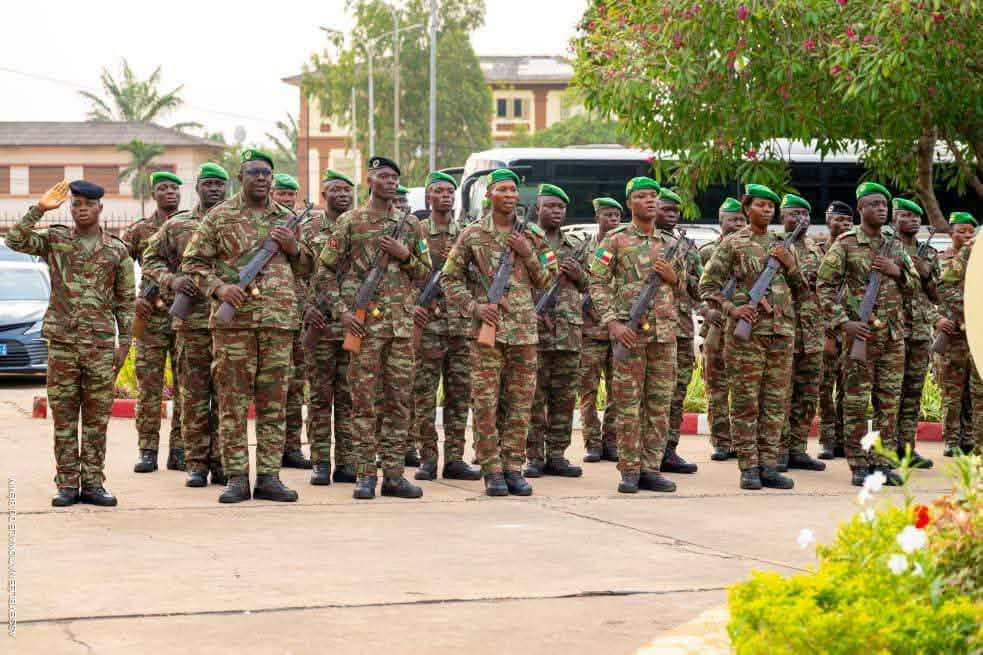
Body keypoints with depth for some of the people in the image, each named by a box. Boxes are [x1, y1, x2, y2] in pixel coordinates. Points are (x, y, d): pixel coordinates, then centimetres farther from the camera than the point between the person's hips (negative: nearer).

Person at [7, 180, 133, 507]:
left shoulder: (117, 250, 7)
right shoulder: (54, 240, 7)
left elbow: (125, 301, 9)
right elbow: (16, 241, -10)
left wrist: (124, 342, 3)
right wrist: (39, 209, -16)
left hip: (101, 345, 0)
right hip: (61, 343, 0)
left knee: (97, 418, 3)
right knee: (63, 417, 1)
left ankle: (93, 484, 8)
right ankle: (67, 485, 6)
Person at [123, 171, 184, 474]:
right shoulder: (138, 230, 7)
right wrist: (131, 300, -7)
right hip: (151, 316, -1)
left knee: (186, 387, 2)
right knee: (148, 387, -1)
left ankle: (179, 451, 7)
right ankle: (147, 451, 4)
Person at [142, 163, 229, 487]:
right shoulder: (177, 225, 8)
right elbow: (150, 259, 12)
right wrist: (171, 280, -7)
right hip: (191, 321, -1)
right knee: (194, 397, 1)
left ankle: (221, 462, 10)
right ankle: (196, 463, 6)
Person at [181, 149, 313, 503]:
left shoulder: (286, 219, 15)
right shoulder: (219, 217, 5)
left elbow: (307, 268, 22)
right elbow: (192, 261, 3)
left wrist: (294, 247, 1)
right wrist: (218, 287, -13)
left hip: (279, 321, 3)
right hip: (233, 320, -3)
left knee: (273, 403, 4)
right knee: (233, 401, -3)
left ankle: (269, 476, 9)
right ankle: (236, 477, 2)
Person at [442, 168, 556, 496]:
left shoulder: (533, 235, 10)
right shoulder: (472, 235, 2)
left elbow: (545, 281, 13)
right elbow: (451, 278, 5)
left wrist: (529, 255, -4)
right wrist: (473, 306, -9)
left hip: (524, 328, 3)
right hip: (488, 326, -3)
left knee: (520, 402, 4)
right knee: (485, 402, -4)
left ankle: (513, 467, 11)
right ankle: (492, 470, 1)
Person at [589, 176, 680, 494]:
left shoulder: (670, 243, 15)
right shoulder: (616, 240, 1)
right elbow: (598, 283, -3)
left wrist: (671, 276, -1)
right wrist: (612, 322, -14)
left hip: (665, 330, 4)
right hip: (630, 330, -4)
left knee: (660, 403, 4)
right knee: (629, 403, -3)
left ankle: (651, 468, 10)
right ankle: (629, 471, 1)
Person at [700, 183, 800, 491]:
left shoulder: (782, 246, 16)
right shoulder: (733, 244, 2)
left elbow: (801, 288, 20)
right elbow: (708, 285, 0)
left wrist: (790, 265, 2)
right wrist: (731, 309, -14)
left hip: (782, 330, 5)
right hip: (747, 331, -5)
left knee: (775, 402, 4)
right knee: (745, 402, -4)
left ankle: (769, 466, 8)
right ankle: (749, 468, 0)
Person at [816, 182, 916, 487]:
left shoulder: (894, 244, 13)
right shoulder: (845, 244, -4)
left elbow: (914, 283, 18)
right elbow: (825, 286, -7)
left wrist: (897, 271, -3)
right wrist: (843, 322, -16)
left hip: (894, 334, 5)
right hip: (861, 332, -5)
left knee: (889, 400, 6)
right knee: (857, 400, -2)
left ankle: (883, 462, 13)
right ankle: (859, 465, 2)